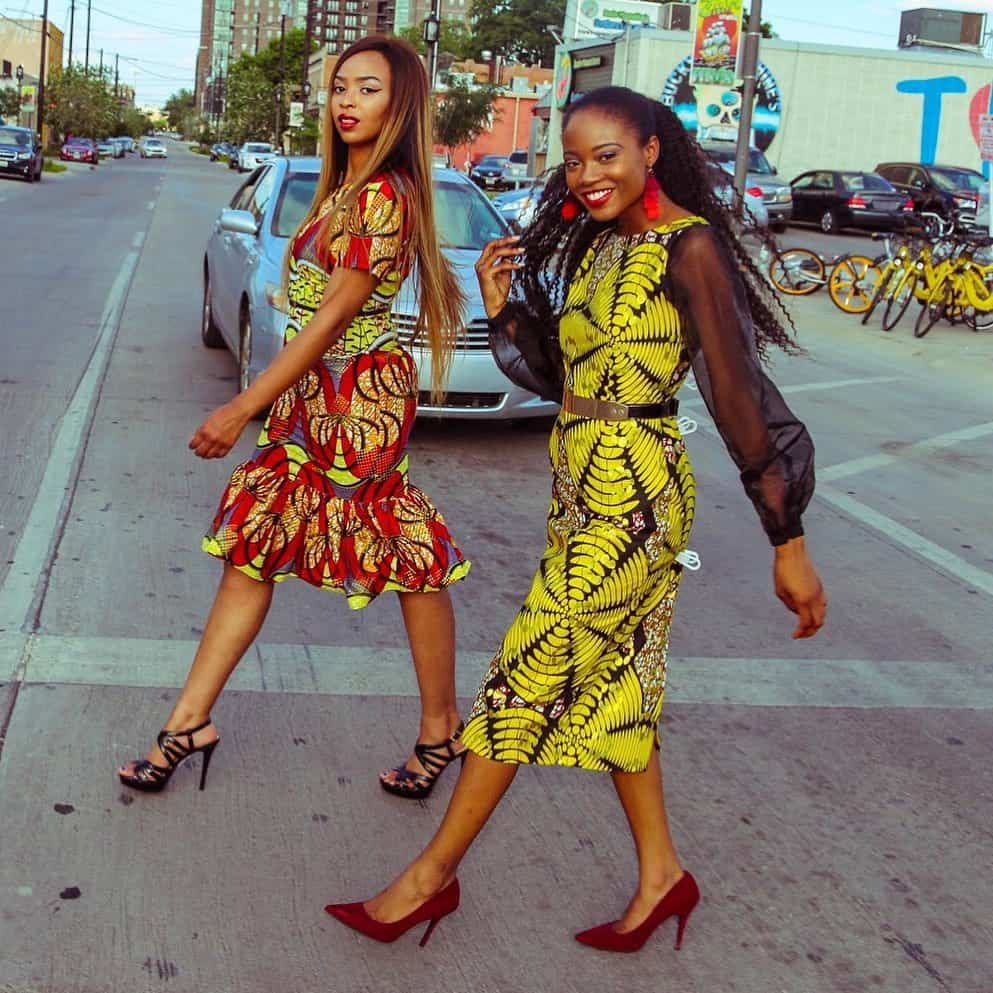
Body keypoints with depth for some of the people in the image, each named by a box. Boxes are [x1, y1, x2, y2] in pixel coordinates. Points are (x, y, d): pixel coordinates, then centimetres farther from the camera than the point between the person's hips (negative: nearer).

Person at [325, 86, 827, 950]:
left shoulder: (688, 246, -14)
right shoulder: (596, 242, 11)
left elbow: (741, 395, -16)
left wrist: (788, 543, -15)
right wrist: (505, 308, -2)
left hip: (632, 495, -9)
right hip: (584, 488, 9)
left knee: (527, 678, -1)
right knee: (611, 682, 16)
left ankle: (432, 877, 13)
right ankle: (661, 872, 30)